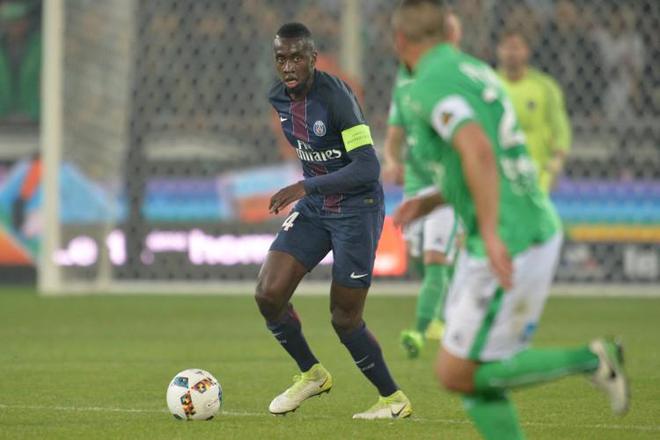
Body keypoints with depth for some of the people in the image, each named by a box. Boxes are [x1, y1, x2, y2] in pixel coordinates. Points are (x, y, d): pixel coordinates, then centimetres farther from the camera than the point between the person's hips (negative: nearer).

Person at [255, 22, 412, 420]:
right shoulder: (279, 99, -1)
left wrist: (306, 187, -34)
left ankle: (395, 399, 19)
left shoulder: (336, 96, -24)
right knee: (269, 293, -7)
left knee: (345, 319, -2)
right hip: (313, 207, 7)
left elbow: (368, 167, -29)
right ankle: (311, 374, 17)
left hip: (357, 208, -7)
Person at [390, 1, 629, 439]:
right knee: (474, 373, 12)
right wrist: (429, 201, 21)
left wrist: (490, 232, -34)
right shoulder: (476, 71, 16)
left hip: (507, 250, -9)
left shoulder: (429, 86, -13)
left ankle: (589, 360, -3)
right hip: (537, 230, 9)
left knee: (457, 376, 0)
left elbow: (478, 151, -31)